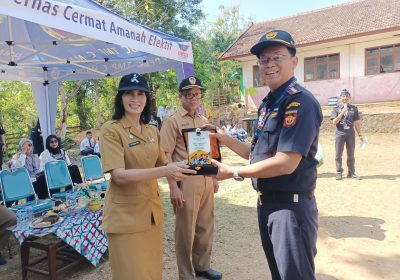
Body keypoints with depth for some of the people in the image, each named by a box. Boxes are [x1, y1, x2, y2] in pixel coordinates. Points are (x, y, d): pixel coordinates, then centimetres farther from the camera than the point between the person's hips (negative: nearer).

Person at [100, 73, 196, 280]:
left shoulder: (152, 131, 6)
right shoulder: (111, 130, -13)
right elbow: (119, 175, -22)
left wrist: (176, 167, -10)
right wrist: (164, 171, -31)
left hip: (152, 210, 6)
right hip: (125, 214, -5)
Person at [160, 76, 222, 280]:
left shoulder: (204, 121, 12)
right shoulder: (172, 122, -8)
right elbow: (166, 156, -12)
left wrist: (214, 177, 16)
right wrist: (173, 187, -17)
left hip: (206, 181, 7)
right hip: (186, 182, -6)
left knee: (205, 227, 17)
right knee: (186, 230, 6)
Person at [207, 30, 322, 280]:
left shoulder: (300, 102, -19)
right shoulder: (268, 103, 10)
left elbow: (285, 163, -26)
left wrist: (233, 172, -17)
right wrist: (225, 139, 6)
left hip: (291, 206, -9)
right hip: (267, 203, 9)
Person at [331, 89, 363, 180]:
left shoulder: (354, 108, 7)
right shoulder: (336, 108, 1)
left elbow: (357, 122, 9)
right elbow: (334, 122, -9)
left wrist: (360, 134, 6)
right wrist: (342, 112, -17)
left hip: (351, 134, 2)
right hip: (340, 134, -2)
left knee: (351, 155, 8)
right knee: (338, 154, 1)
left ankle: (351, 173, 16)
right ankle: (339, 173, 11)